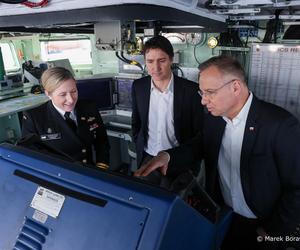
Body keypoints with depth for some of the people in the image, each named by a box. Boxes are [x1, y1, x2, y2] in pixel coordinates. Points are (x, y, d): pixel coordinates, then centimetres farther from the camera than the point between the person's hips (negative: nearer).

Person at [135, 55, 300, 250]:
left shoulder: (282, 124, -23)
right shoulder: (213, 118, -7)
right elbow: (200, 146, 7)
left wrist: (272, 233, -11)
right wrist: (168, 156, -12)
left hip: (261, 227, -4)